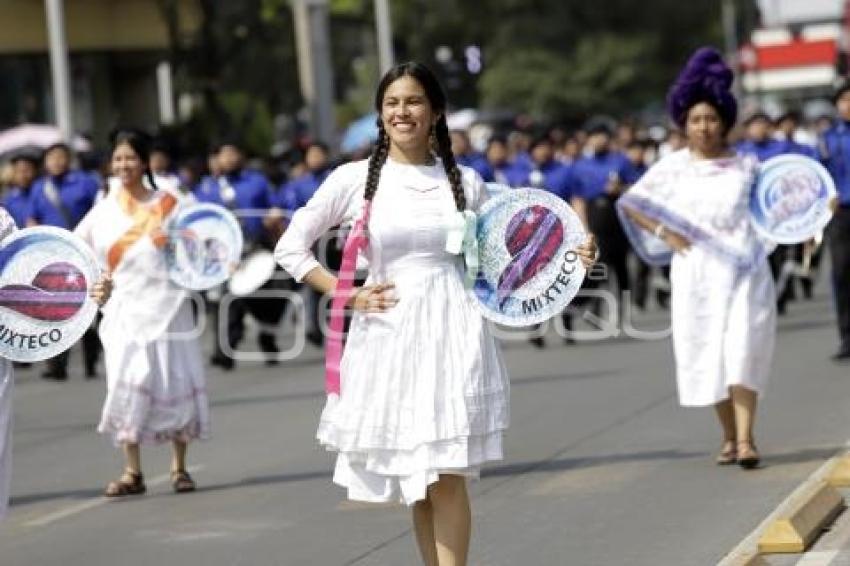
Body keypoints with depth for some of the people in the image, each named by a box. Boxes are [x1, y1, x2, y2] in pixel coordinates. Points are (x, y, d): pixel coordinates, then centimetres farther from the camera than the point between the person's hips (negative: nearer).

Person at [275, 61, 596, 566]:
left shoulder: (465, 182, 6)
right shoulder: (355, 179, 2)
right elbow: (291, 247, 6)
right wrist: (346, 294, -3)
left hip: (453, 333, 0)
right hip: (389, 334, 0)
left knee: (447, 474, -8)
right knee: (415, 481, 5)